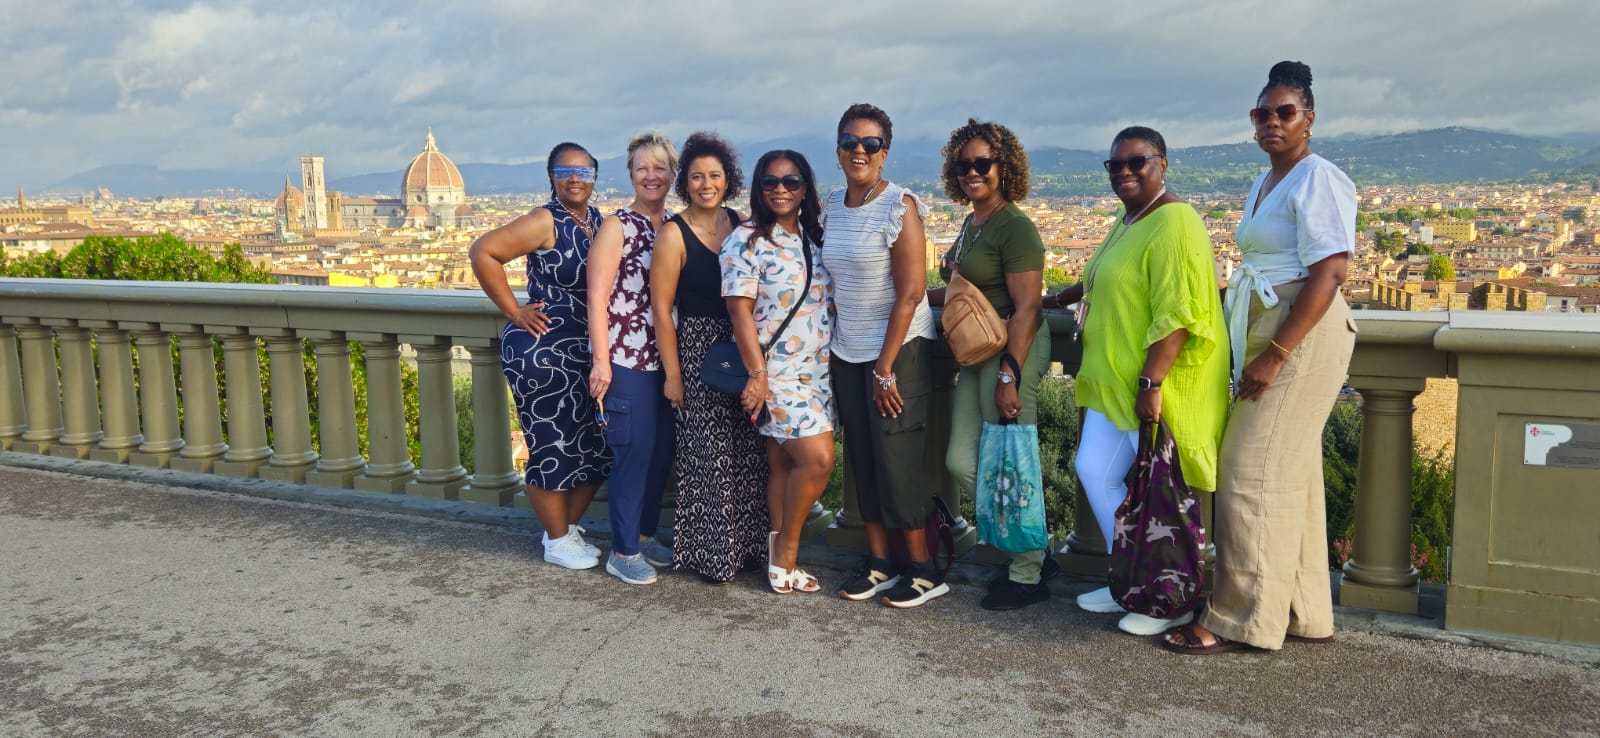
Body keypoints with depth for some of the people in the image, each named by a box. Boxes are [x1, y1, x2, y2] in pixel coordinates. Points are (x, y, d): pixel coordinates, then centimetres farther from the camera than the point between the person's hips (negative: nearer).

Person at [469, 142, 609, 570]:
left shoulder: (598, 221, 8)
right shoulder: (546, 222, -13)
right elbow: (482, 252, -19)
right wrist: (514, 312, -15)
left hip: (585, 352, 7)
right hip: (542, 352, -7)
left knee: (594, 446, 12)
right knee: (552, 448, 2)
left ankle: (569, 526, 31)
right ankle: (558, 542, 17)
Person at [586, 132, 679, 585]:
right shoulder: (618, 227, -5)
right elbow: (597, 297, -10)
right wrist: (601, 360, -15)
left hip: (665, 357, 6)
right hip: (625, 358, -6)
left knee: (663, 450, 11)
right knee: (634, 451, -4)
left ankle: (644, 534, 28)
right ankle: (623, 552, 9)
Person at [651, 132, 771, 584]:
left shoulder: (740, 224, 6)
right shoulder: (674, 234, -8)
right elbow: (661, 309, -9)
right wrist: (672, 374, -11)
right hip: (698, 352, -5)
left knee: (749, 453, 10)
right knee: (709, 457, -1)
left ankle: (746, 545, 24)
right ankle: (710, 554, 12)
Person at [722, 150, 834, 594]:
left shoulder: (814, 238, 12)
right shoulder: (746, 241, -7)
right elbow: (739, 311, -12)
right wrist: (757, 374, -17)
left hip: (817, 370, 6)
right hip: (775, 373, -6)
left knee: (785, 466, 9)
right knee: (818, 460, -15)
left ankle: (781, 561, 17)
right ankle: (786, 552, 4)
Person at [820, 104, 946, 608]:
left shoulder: (899, 206, -13)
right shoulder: (832, 205, 6)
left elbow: (910, 293, -16)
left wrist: (885, 368, -17)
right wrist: (829, 346, 8)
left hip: (899, 349, -6)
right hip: (847, 352, 6)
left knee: (895, 458, -5)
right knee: (862, 458, 9)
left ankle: (924, 571, 9)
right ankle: (879, 562, 20)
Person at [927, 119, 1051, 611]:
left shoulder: (1014, 228, -14)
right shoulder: (971, 224, 14)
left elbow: (1025, 308, -19)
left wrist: (1009, 376, -23)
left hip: (1012, 350, -9)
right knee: (962, 461, 9)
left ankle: (1027, 576, 15)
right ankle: (1030, 543, 27)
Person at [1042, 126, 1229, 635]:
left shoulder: (1173, 223, -16)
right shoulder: (1128, 220, 15)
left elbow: (1177, 313, -23)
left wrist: (1152, 383, -26)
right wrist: (1056, 300, 40)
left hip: (1158, 385, -10)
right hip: (1115, 382, 10)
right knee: (1094, 470, 11)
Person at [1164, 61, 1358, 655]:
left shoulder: (1318, 180, -10)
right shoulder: (1264, 184, 18)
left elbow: (1328, 274, -18)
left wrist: (1276, 354, -23)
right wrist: (1257, 350, 16)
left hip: (1303, 333, -9)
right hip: (1268, 334, 9)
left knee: (1255, 472, -8)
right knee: (1290, 473, 11)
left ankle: (1239, 620, 0)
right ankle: (1304, 615, 20)